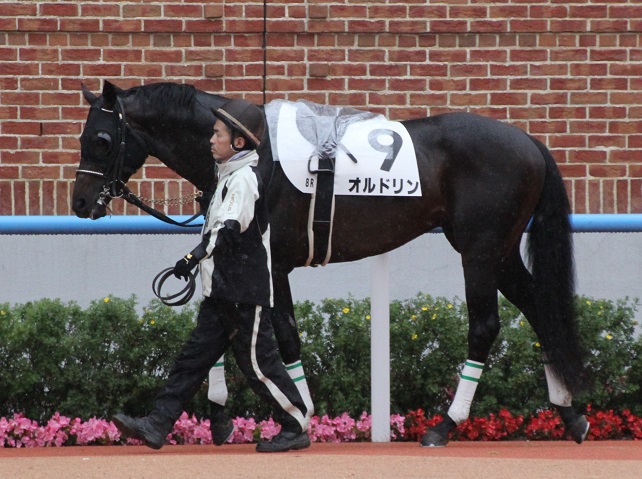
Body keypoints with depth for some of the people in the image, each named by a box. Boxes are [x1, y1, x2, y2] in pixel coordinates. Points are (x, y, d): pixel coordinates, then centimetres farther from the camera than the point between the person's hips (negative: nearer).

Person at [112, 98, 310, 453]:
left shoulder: (244, 178, -15)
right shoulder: (230, 176, 16)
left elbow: (230, 228, -29)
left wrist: (197, 255, -40)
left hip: (245, 292, -10)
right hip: (223, 290, 10)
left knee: (258, 361, -4)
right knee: (195, 355, 6)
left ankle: (296, 427, 6)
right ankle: (158, 425, 4)